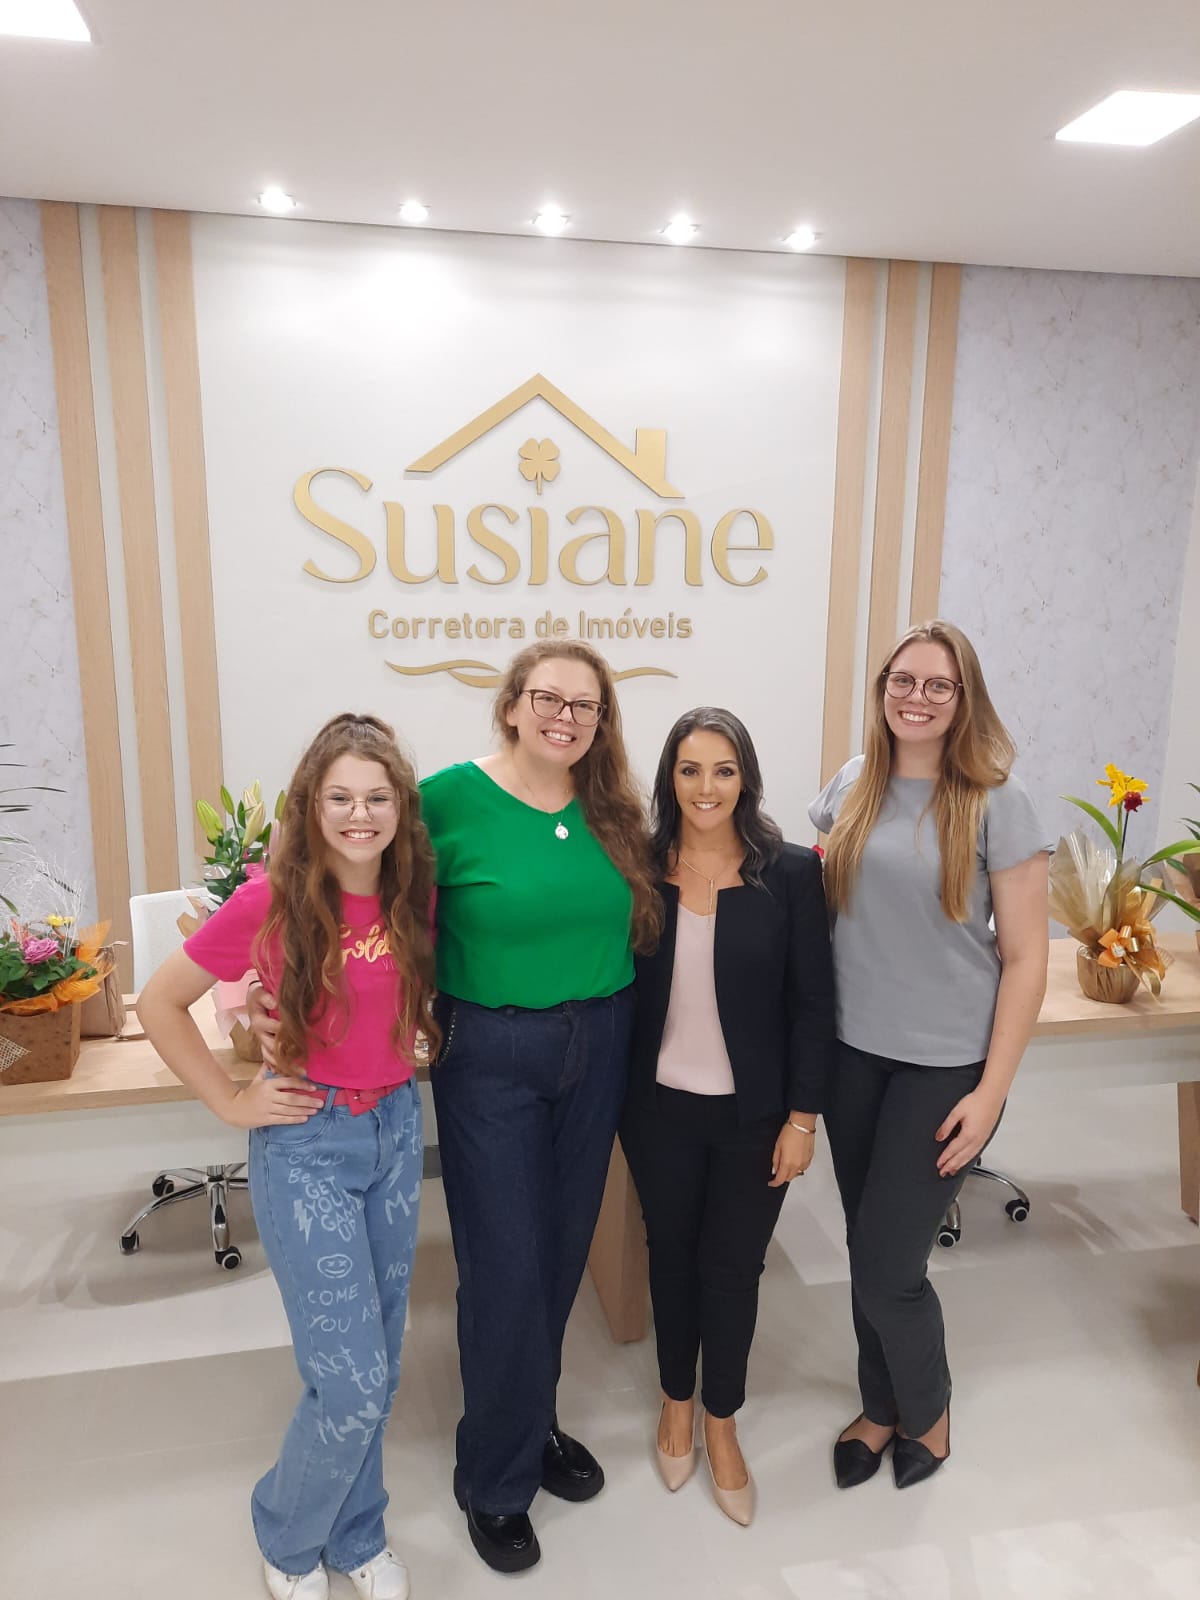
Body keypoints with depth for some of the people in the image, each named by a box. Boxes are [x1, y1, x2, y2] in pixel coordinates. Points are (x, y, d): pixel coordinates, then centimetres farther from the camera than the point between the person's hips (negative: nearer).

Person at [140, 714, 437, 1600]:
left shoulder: (417, 896, -5)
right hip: (306, 1140, -4)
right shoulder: (270, 902, -16)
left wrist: (406, 1056, 3)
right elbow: (159, 1003, -7)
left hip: (397, 1128, 5)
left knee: (379, 1366, 18)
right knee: (351, 1382, -1)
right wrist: (231, 1101, -7)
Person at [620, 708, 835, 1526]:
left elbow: (812, 1003, -7)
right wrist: (616, 1098, 0)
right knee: (671, 1253, 18)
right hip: (661, 1107, 2)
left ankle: (721, 1422, 38)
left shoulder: (791, 871, -10)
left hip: (753, 1112, -1)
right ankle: (677, 1401, 44)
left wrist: (803, 1118, -7)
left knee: (733, 1266, 13)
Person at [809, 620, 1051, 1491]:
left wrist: (991, 1092, -11)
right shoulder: (852, 786, 1)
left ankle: (927, 1411, 35)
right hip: (852, 1052, 4)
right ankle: (882, 1407, 42)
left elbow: (1025, 959, -9)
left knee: (887, 1265, 3)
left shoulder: (997, 803, -10)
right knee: (869, 1251, 16)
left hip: (945, 1065, -4)